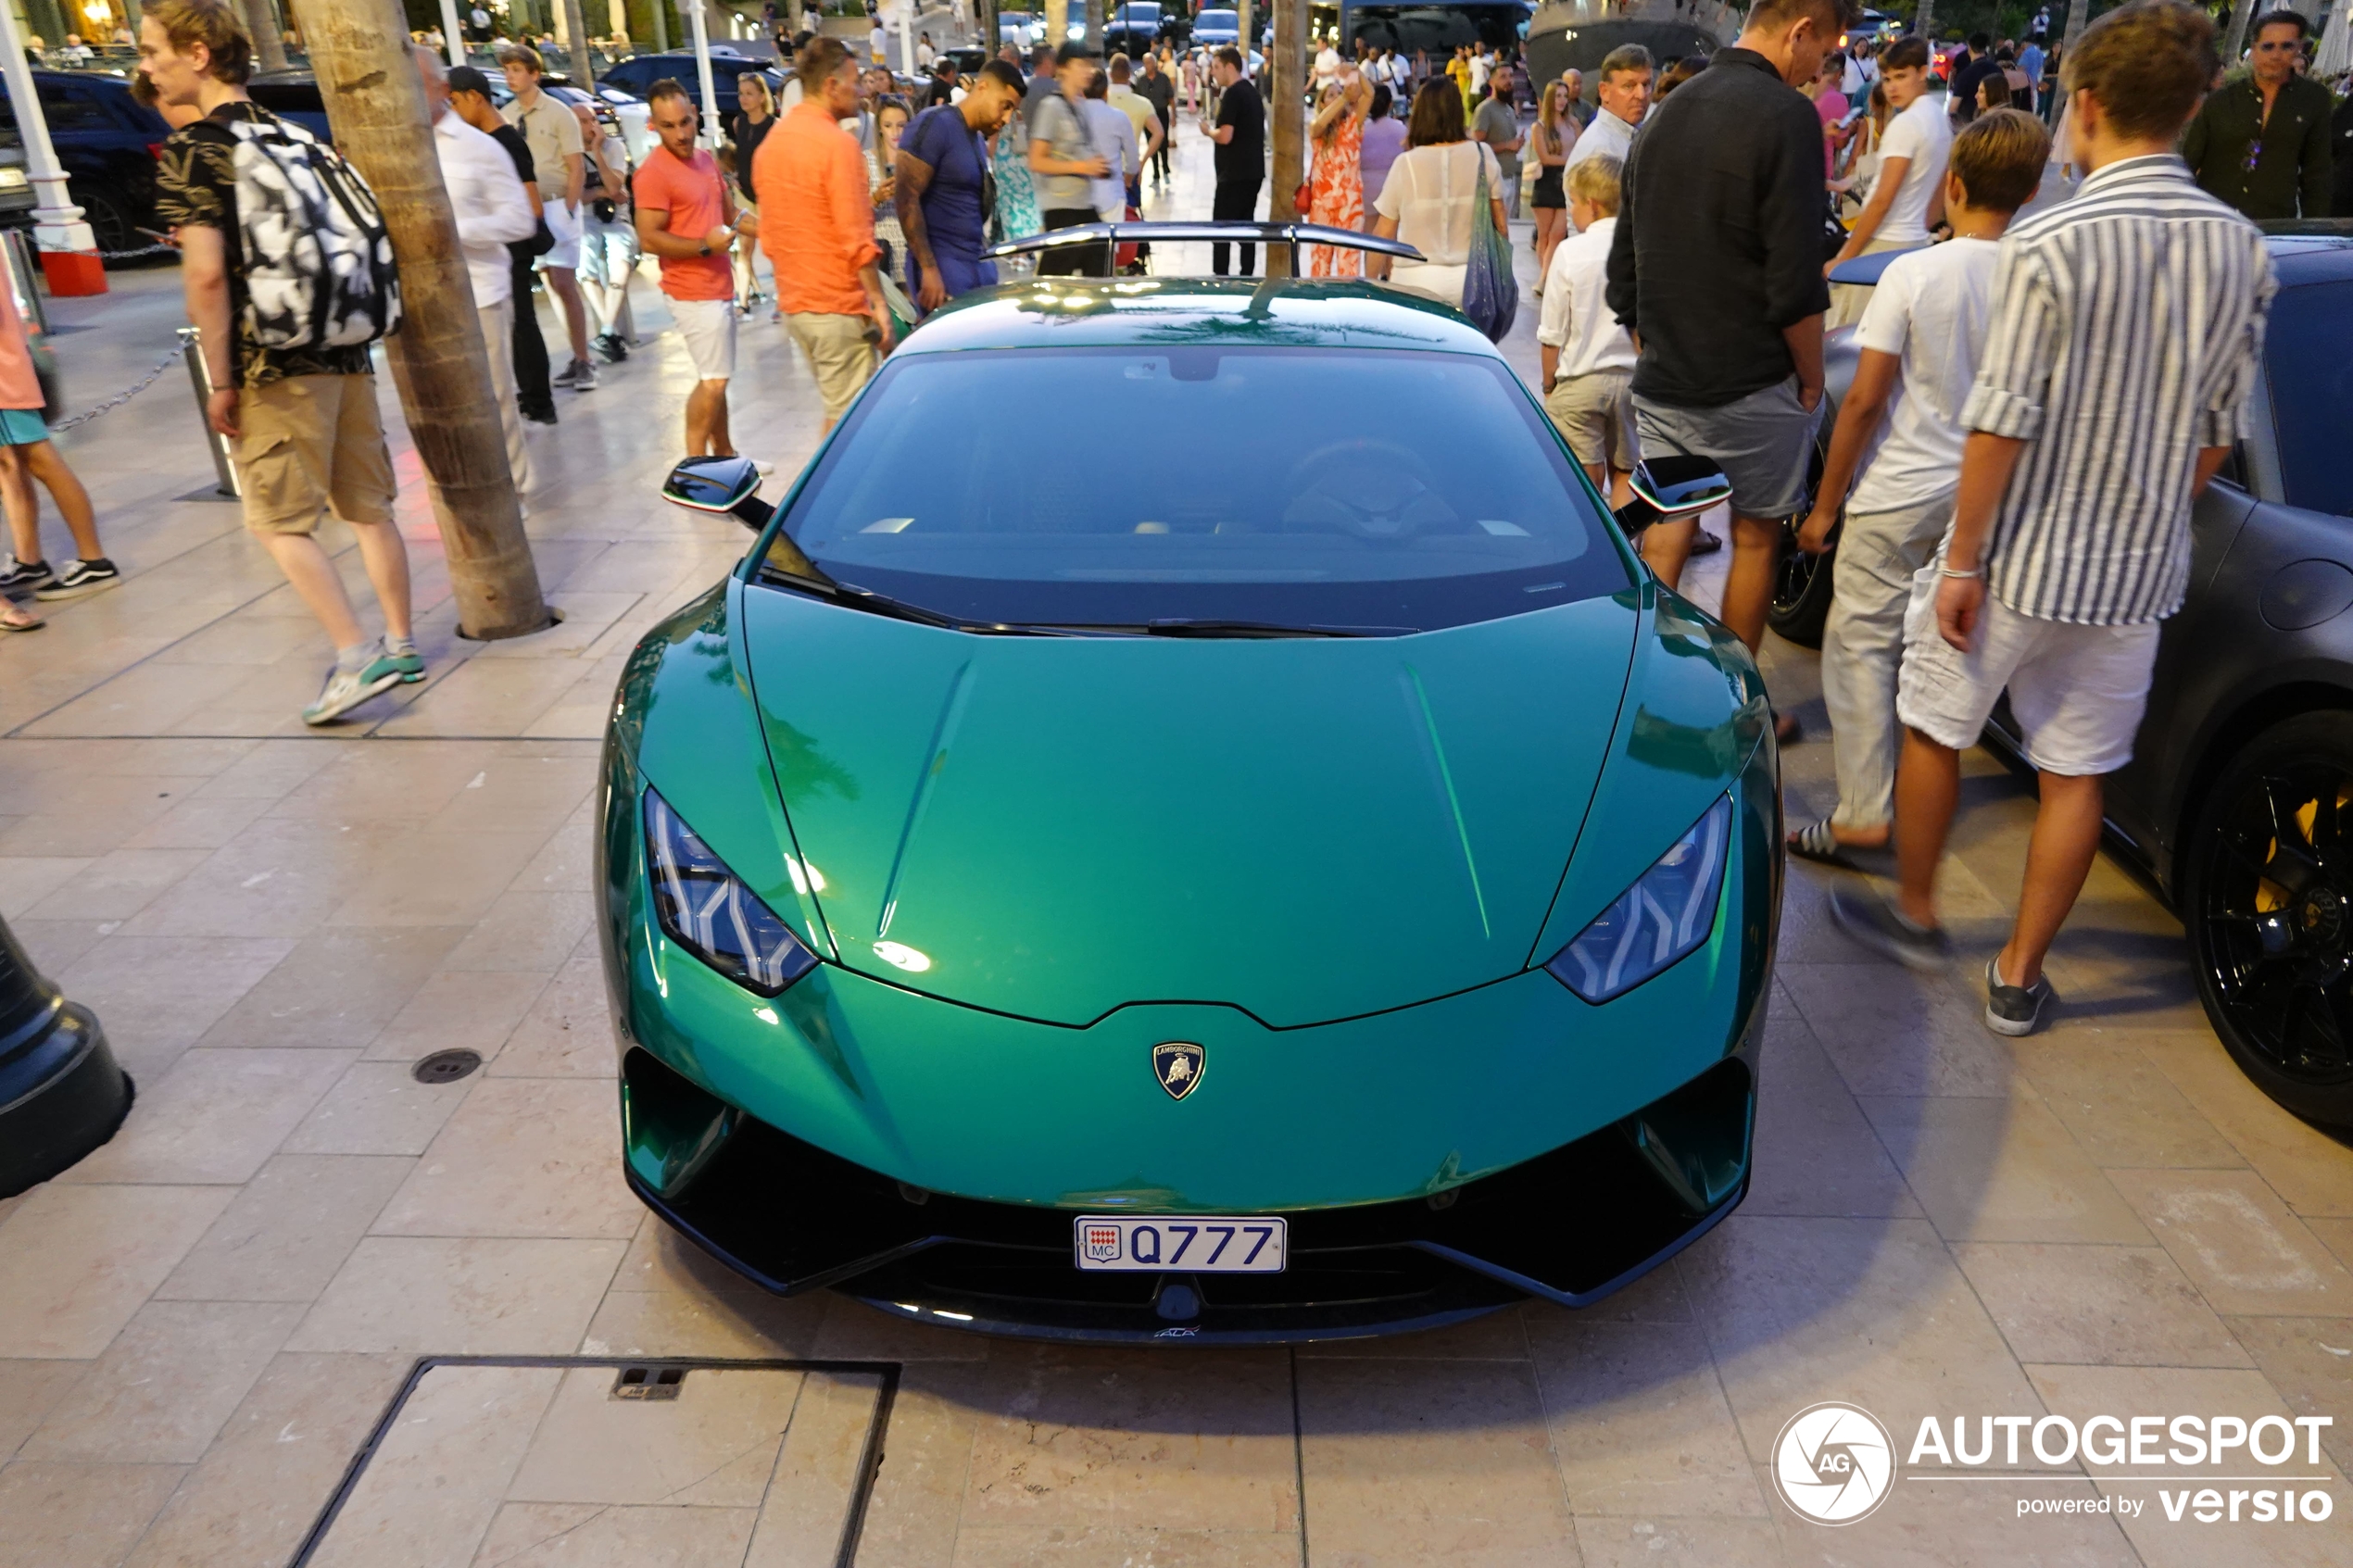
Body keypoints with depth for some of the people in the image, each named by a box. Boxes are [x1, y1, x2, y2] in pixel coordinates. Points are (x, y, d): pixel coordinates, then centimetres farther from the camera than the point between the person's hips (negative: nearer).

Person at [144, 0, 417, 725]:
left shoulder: (188, 151, -9)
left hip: (275, 366, -7)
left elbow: (207, 273, -18)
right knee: (368, 507, 12)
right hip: (345, 350, 7)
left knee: (279, 523, 1)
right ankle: (399, 646, 19)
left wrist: (221, 382, -12)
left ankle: (357, 658, -6)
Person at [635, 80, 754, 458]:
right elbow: (649, 240, -21)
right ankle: (694, 464, 1)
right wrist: (704, 245, -24)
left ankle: (724, 454, 27)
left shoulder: (706, 159, 11)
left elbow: (730, 213, 22)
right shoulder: (653, 172, -16)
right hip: (694, 293, -8)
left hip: (720, 286, 9)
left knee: (716, 378, 17)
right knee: (713, 381, -7)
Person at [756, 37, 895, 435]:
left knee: (836, 408, 19)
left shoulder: (771, 142, 12)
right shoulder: (837, 142, -13)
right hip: (838, 305, -8)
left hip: (792, 303, 9)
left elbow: (769, 234, 17)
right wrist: (878, 302, -13)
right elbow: (856, 236, -18)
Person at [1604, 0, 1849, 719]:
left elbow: (1623, 274, 16)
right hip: (1751, 389, -6)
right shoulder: (1785, 116, -12)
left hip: (1661, 387, 6)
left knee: (1662, 542, 8)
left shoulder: (1665, 117, 12)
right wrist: (1811, 379, -3)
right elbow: (1795, 285, -15)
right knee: (1756, 542, 9)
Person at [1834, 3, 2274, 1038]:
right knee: (2078, 774, 12)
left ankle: (1914, 915, 31)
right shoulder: (2241, 250, 2)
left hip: (2017, 559, -5)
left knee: (1932, 728, 16)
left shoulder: (2049, 244, -16)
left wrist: (1961, 561, -11)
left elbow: (2002, 421, -18)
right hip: (2137, 572, 5)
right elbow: (2221, 429, 8)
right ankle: (2019, 978, 21)